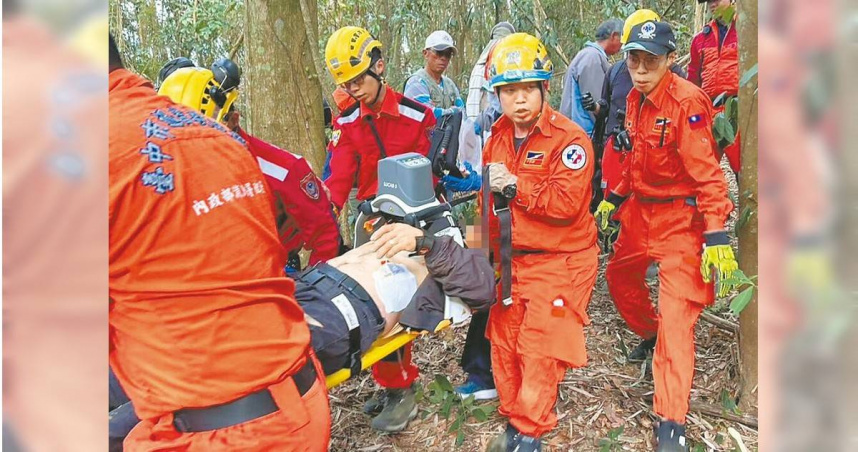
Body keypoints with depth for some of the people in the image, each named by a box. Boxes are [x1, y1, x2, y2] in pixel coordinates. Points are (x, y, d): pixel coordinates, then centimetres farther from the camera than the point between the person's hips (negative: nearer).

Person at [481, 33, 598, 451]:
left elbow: (567, 202, -23)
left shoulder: (569, 139, -14)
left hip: (559, 262, -6)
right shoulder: (498, 138, 8)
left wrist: (515, 185, -22)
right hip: (511, 260, 7)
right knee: (504, 342, 12)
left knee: (540, 349, -3)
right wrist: (490, 244, 19)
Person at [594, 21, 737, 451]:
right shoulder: (636, 98, 4)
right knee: (619, 276, 23)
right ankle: (648, 335, 52)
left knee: (676, 315, -10)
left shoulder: (687, 102, -20)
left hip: (681, 217, -8)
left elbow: (707, 173, -23)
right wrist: (613, 198, 22)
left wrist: (717, 238, -26)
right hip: (641, 208, 8)